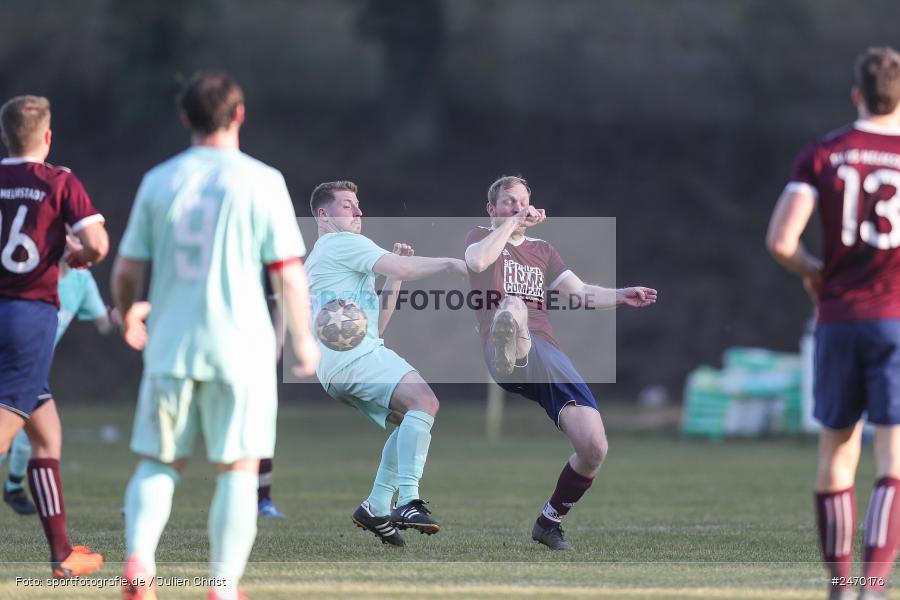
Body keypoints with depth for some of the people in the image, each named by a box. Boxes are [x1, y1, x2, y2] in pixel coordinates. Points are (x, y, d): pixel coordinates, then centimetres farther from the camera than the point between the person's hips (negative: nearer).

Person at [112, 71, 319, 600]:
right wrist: (304, 339, 6)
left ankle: (139, 558, -11)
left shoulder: (158, 181, 4)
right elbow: (289, 273, -6)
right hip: (240, 347, -2)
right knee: (238, 471, 5)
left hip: (169, 344, 3)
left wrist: (128, 316, 27)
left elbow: (127, 270, 7)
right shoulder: (261, 182, -4)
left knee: (158, 463, 12)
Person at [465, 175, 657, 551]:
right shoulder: (482, 238, 18)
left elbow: (580, 293, 20)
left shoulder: (542, 250, 31)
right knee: (513, 305, -41)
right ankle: (507, 353, -80)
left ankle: (549, 522, 12)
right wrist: (511, 223, 0)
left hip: (549, 357, 5)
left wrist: (620, 296, 2)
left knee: (594, 448, -10)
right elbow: (478, 261, -8)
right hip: (508, 360, -5)